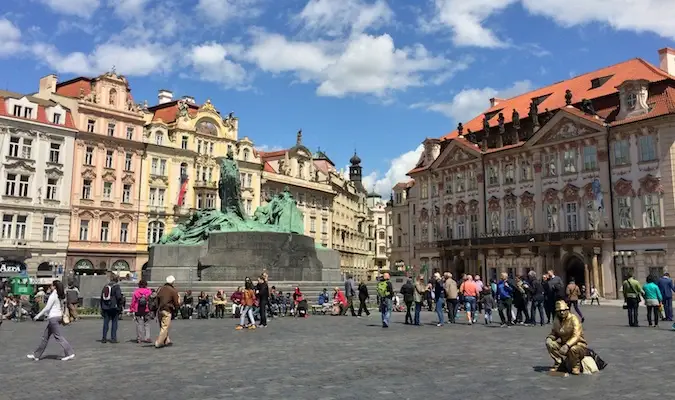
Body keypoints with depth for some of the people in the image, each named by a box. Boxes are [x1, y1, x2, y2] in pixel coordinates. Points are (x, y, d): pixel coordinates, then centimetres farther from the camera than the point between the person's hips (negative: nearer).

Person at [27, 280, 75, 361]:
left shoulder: (53, 296, -14)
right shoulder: (60, 296, 10)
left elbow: (47, 308, -14)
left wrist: (38, 316, -6)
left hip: (53, 317, -9)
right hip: (58, 316, 9)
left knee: (59, 336, -7)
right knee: (45, 336, 16)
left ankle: (70, 353, -9)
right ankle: (36, 355, 25)